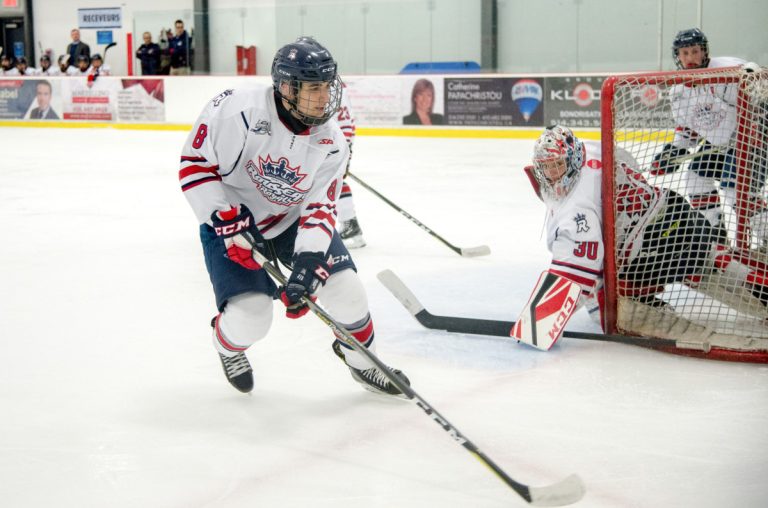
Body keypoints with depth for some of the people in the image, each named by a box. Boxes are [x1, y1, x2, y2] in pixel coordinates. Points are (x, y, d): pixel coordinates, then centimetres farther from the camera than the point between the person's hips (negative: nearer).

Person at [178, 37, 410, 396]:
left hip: (293, 219, 4)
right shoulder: (238, 111, -29)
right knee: (251, 316, -15)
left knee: (344, 287, -6)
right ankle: (228, 345, 25)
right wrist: (227, 219, -27)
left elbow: (320, 207, -17)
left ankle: (361, 359, 23)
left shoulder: (331, 144, -15)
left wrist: (308, 260, -32)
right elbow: (194, 163, -21)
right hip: (230, 222, -4)